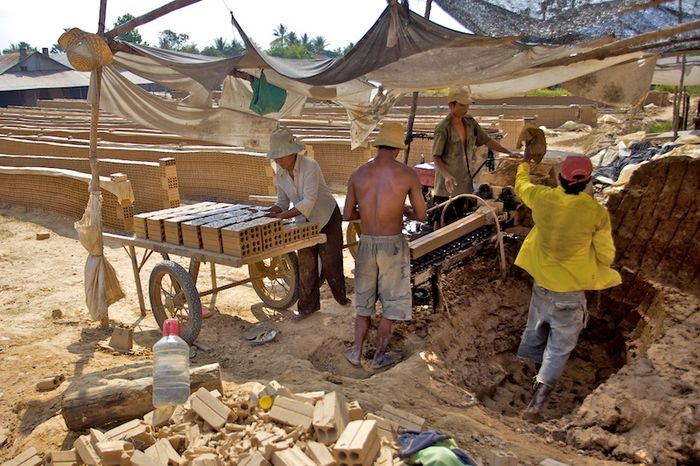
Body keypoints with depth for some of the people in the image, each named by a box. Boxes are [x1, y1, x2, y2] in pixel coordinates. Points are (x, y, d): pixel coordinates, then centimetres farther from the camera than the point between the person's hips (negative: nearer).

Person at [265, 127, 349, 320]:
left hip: (327, 218, -6)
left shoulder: (310, 167, -27)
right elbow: (283, 200, 4)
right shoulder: (280, 173, -6)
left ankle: (341, 297, 25)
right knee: (306, 264, 8)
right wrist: (271, 212, -16)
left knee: (330, 261, 3)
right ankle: (308, 305, 20)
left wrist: (283, 215, -42)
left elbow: (309, 201, -35)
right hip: (304, 221, 6)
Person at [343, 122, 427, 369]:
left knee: (364, 298, 21)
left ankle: (356, 351, 25)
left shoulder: (358, 174, -2)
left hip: (366, 243, 3)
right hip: (393, 245, -3)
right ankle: (379, 356, 23)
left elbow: (348, 215, 4)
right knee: (391, 301, 14)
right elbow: (421, 216, -4)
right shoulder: (408, 174, -10)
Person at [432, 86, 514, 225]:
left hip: (465, 184, 7)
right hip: (448, 186, -7)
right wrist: (446, 175, -31)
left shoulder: (470, 123, 6)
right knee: (445, 223, -3)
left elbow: (487, 140, 15)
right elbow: (436, 156, -16)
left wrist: (508, 152, 7)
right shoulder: (443, 128, -14)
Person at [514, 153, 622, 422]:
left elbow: (521, 185, 10)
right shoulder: (597, 213, -20)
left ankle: (538, 370, 52)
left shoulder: (542, 198, -14)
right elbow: (606, 255, -10)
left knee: (537, 329, 27)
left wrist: (525, 162, 30)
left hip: (542, 282, 4)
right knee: (560, 346, 7)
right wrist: (599, 276, 13)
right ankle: (536, 404, 2)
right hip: (571, 289, -3)